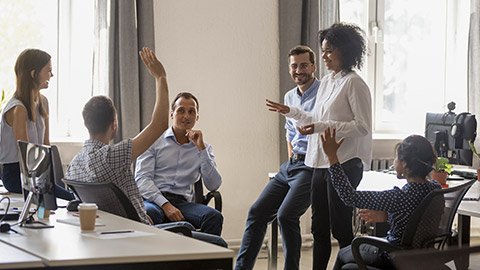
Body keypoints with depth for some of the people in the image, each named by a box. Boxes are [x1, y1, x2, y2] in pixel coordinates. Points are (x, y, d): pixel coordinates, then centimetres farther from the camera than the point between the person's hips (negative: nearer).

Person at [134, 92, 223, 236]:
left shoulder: (203, 148, 18)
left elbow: (214, 185, 4)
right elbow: (142, 179, -1)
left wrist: (201, 148, -3)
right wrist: (165, 205, -17)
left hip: (182, 202, 3)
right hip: (154, 200, -2)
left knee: (214, 217, -30)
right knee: (149, 213, -40)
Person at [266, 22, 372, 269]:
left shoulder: (354, 83, -11)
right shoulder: (326, 82, 16)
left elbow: (362, 126, -17)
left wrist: (322, 126, -21)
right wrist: (291, 112, 20)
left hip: (344, 164, -9)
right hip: (321, 163, 9)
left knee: (340, 229, -4)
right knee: (319, 227, 12)